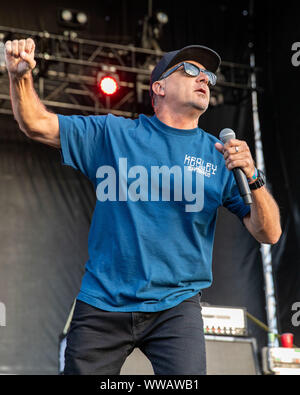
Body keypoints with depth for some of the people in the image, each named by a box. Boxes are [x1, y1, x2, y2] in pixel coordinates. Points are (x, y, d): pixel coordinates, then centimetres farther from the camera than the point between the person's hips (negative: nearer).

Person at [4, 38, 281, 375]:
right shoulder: (113, 133, 6)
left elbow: (269, 234, 1)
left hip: (175, 306, 0)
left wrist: (252, 177, -16)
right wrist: (20, 76, -15)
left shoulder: (221, 156, 6)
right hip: (102, 305, 0)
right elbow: (37, 124, 3)